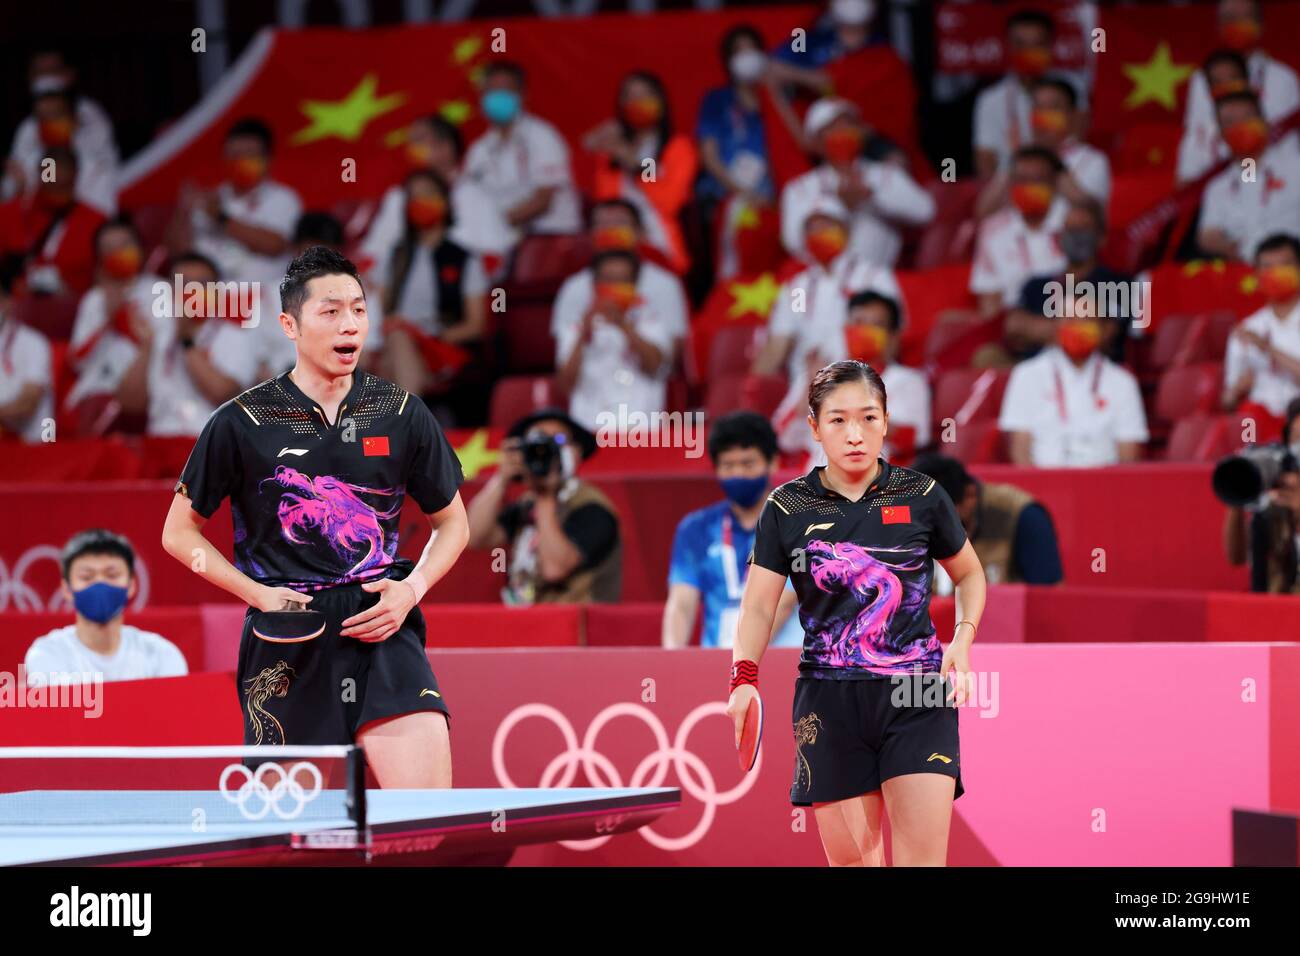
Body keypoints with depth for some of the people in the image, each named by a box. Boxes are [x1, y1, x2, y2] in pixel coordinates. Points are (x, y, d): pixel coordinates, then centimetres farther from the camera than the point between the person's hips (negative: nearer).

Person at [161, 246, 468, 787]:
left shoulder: (401, 414, 5)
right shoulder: (242, 422, 0)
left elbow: (451, 523, 17)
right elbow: (180, 533, 8)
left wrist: (411, 590, -2)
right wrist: (261, 594, -6)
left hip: (381, 626, 1)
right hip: (286, 637, -1)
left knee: (430, 821, -18)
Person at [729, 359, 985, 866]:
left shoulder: (922, 497, 2)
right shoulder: (786, 509, 2)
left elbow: (969, 575, 17)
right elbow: (758, 607, 3)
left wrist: (963, 639, 0)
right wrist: (744, 678, -14)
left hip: (917, 700, -1)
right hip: (830, 704, 1)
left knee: (923, 859, -11)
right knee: (851, 860, 3)